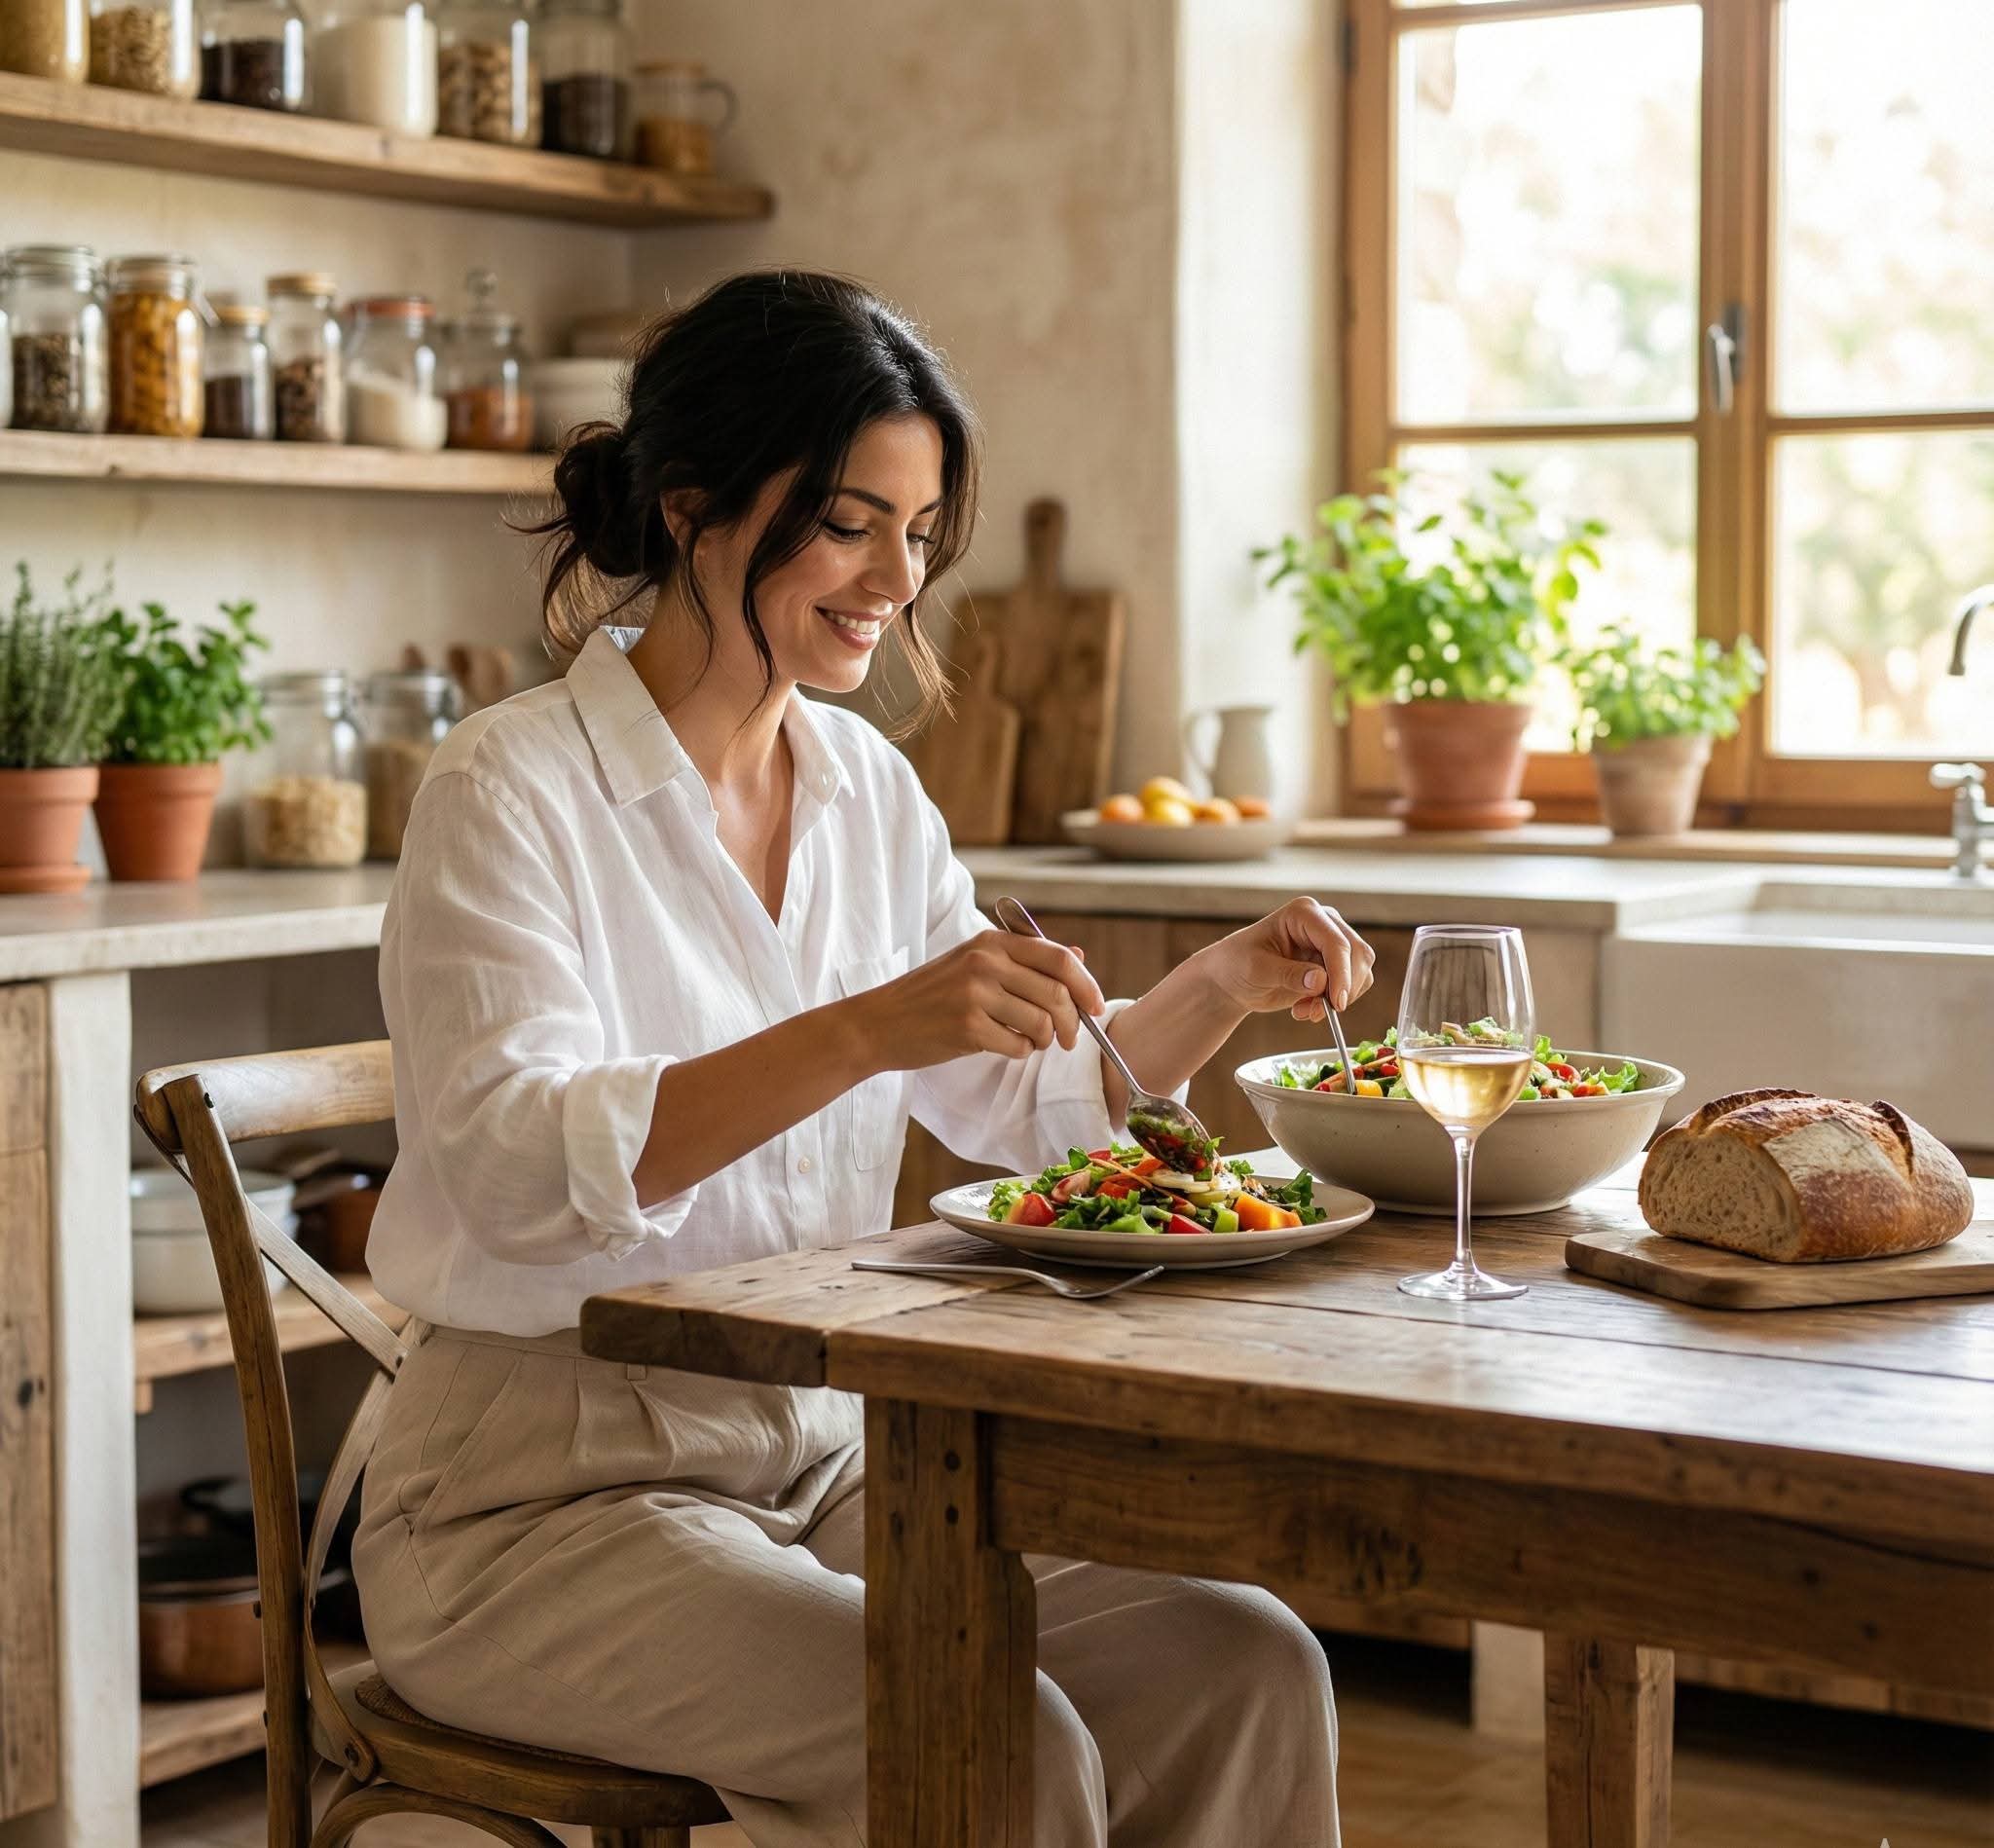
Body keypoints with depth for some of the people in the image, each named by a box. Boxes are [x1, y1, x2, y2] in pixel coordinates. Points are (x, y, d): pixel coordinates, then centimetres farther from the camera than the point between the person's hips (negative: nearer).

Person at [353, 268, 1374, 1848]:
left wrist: (1226, 983, 2)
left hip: (826, 1460, 7)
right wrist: (863, 1032, -37)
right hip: (544, 1495, -6)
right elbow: (517, 1168, -27)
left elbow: (1022, 1100, 20)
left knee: (1243, 1664, -13)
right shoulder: (511, 793, -12)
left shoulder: (868, 789, 10)